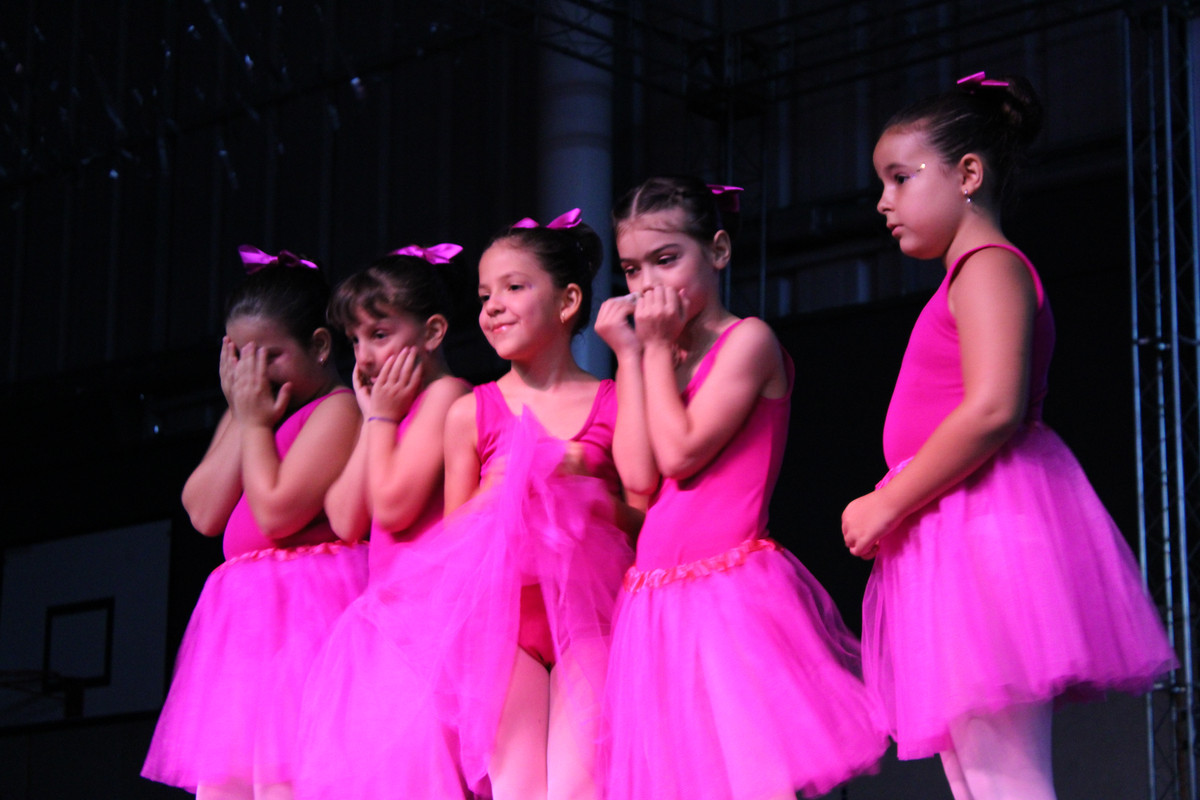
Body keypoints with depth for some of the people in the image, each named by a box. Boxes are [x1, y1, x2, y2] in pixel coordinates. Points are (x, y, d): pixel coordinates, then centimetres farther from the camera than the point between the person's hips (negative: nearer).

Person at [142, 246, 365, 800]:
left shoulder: (337, 410, -8)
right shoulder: (244, 414, 18)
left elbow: (275, 512, -17)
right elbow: (203, 513, 7)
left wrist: (256, 422, -5)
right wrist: (242, 418, 4)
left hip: (303, 615, -9)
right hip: (241, 619, 9)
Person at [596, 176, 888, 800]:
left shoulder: (747, 340, -3)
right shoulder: (658, 360, 17)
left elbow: (680, 453, -13)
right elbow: (639, 477, 2)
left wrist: (660, 348, -2)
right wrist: (629, 354, 6)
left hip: (733, 594, -7)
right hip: (660, 603, 7)